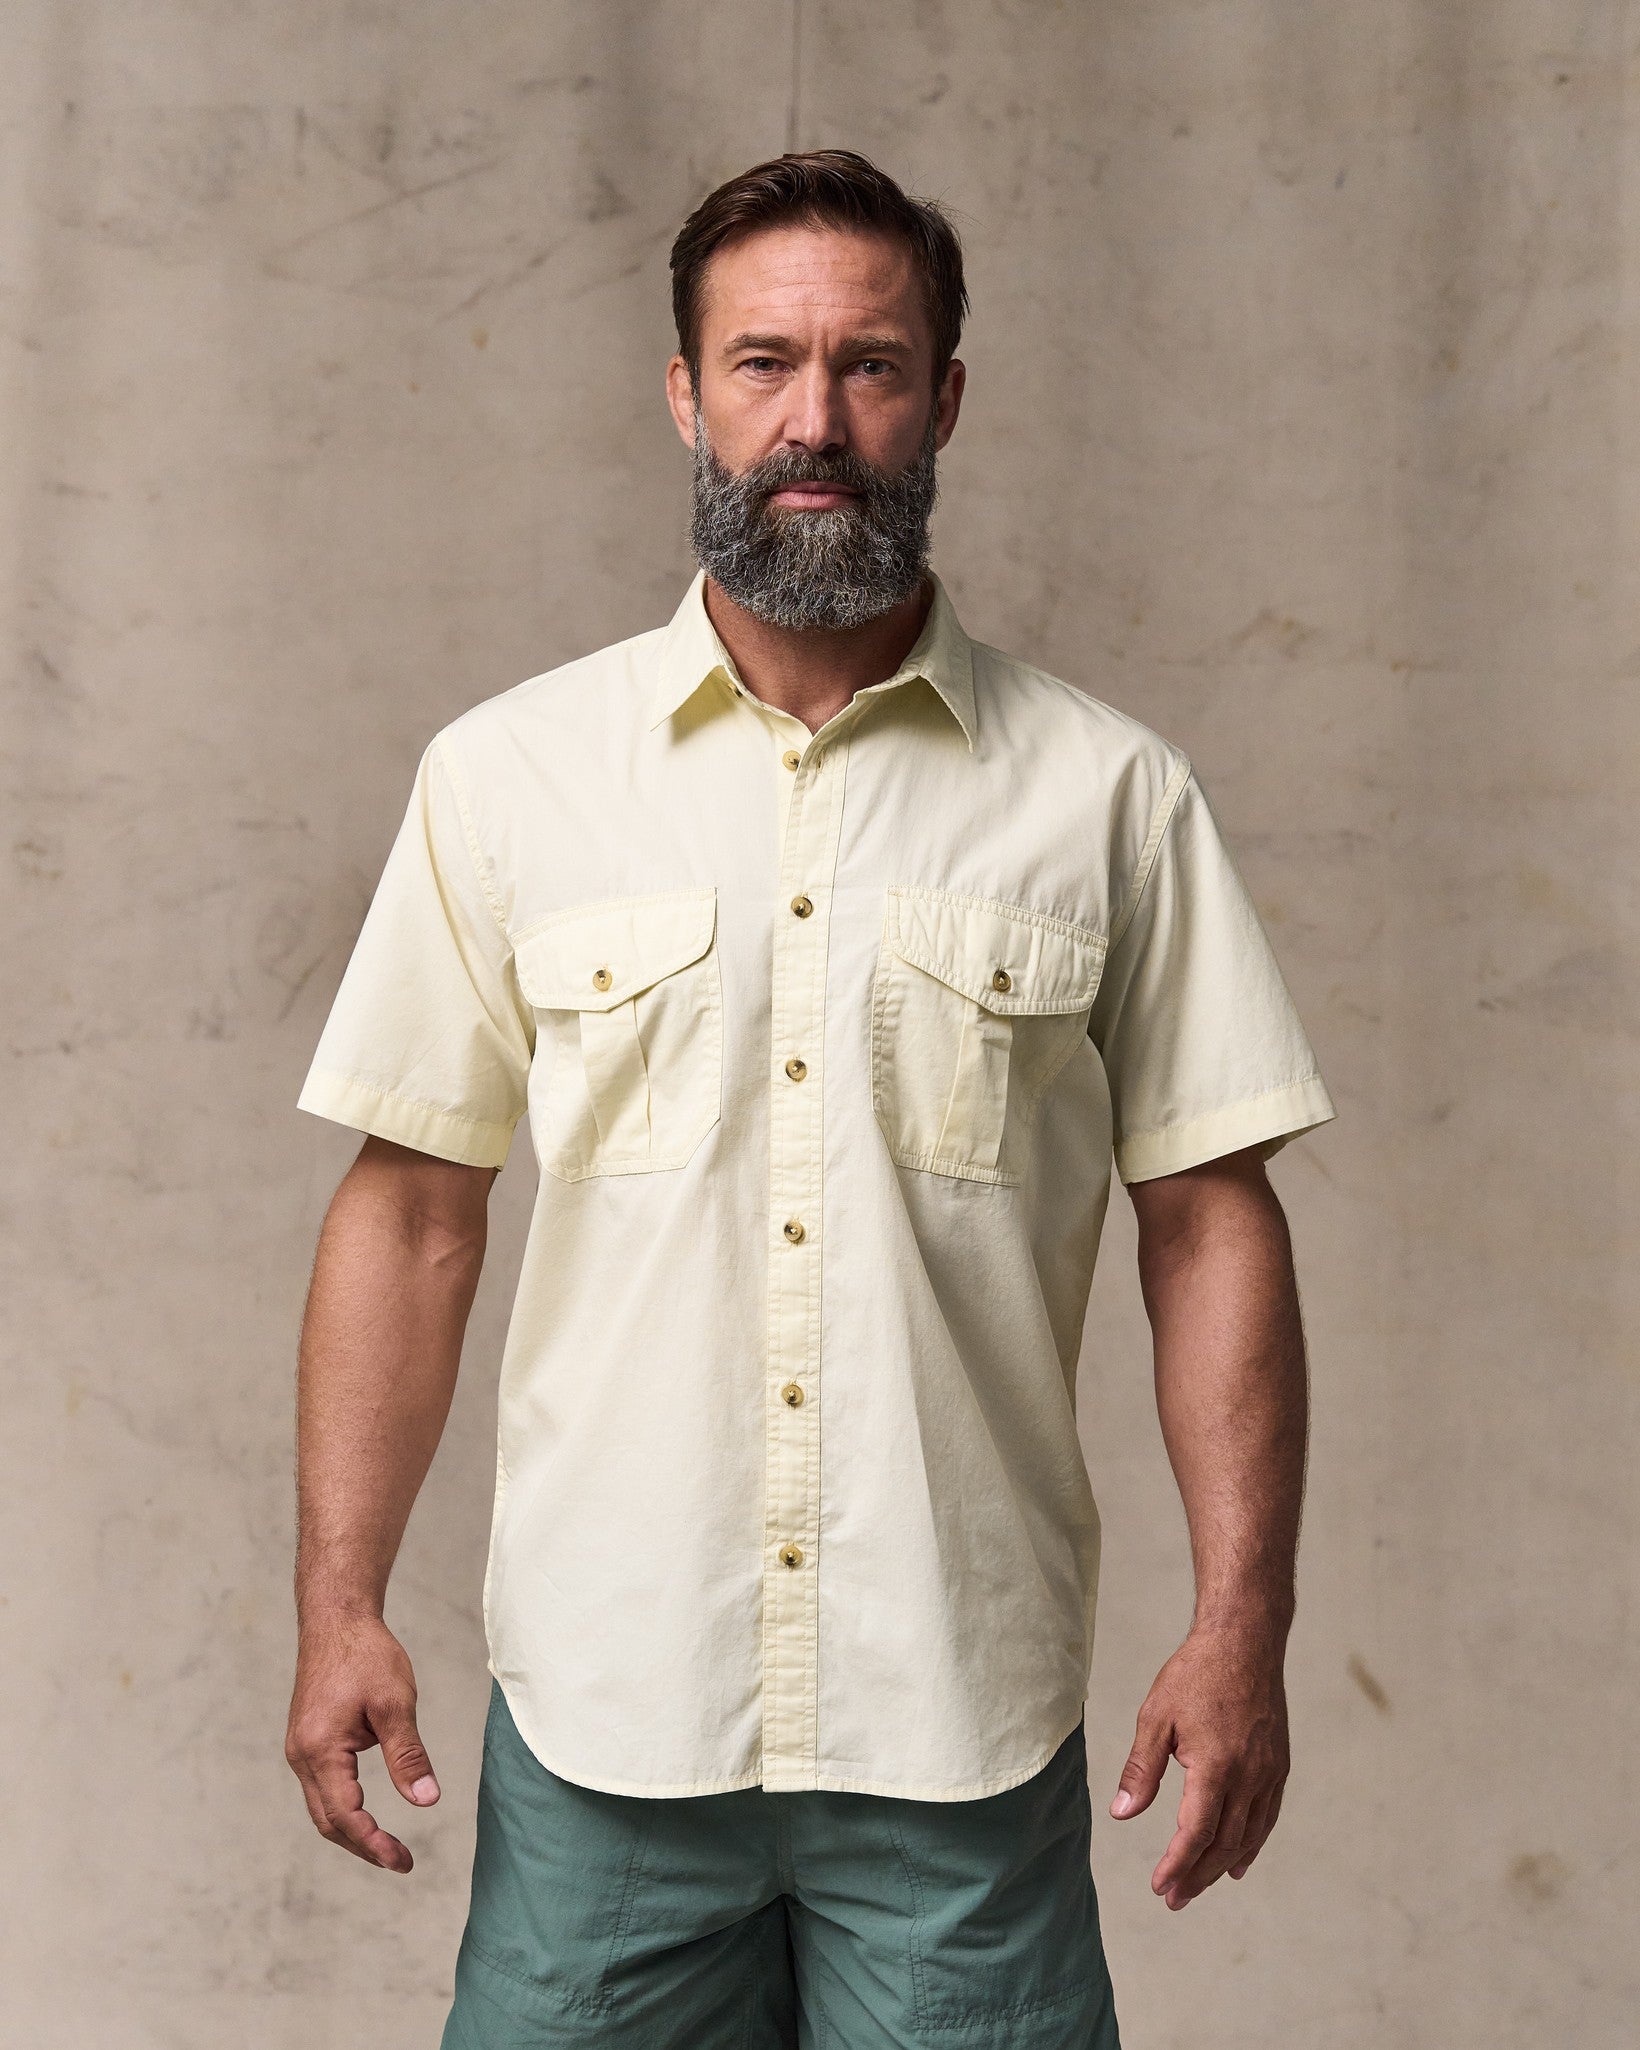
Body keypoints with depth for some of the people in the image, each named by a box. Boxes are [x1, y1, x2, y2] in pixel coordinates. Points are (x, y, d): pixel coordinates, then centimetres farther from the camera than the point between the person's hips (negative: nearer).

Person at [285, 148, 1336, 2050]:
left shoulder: (1109, 796, 0)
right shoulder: (508, 773, 2)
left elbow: (1209, 1220, 1)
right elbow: (411, 1210, 4)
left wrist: (1241, 1620, -5)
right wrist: (339, 1603, 0)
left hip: (965, 1739, 0)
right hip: (600, 1717, 1)